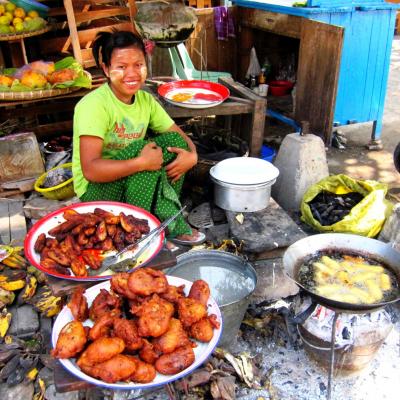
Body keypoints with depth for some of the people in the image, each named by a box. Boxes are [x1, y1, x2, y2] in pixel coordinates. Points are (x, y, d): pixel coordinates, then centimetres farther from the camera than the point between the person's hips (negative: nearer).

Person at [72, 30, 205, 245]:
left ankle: (168, 216, -10)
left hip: (133, 181, 7)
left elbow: (180, 137, 3)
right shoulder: (95, 105, -22)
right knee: (144, 149, -30)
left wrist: (191, 155, -20)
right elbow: (90, 170, -31)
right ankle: (168, 224, -16)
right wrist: (141, 163, -36)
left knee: (174, 142, -12)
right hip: (95, 190, -6)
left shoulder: (145, 100, -1)